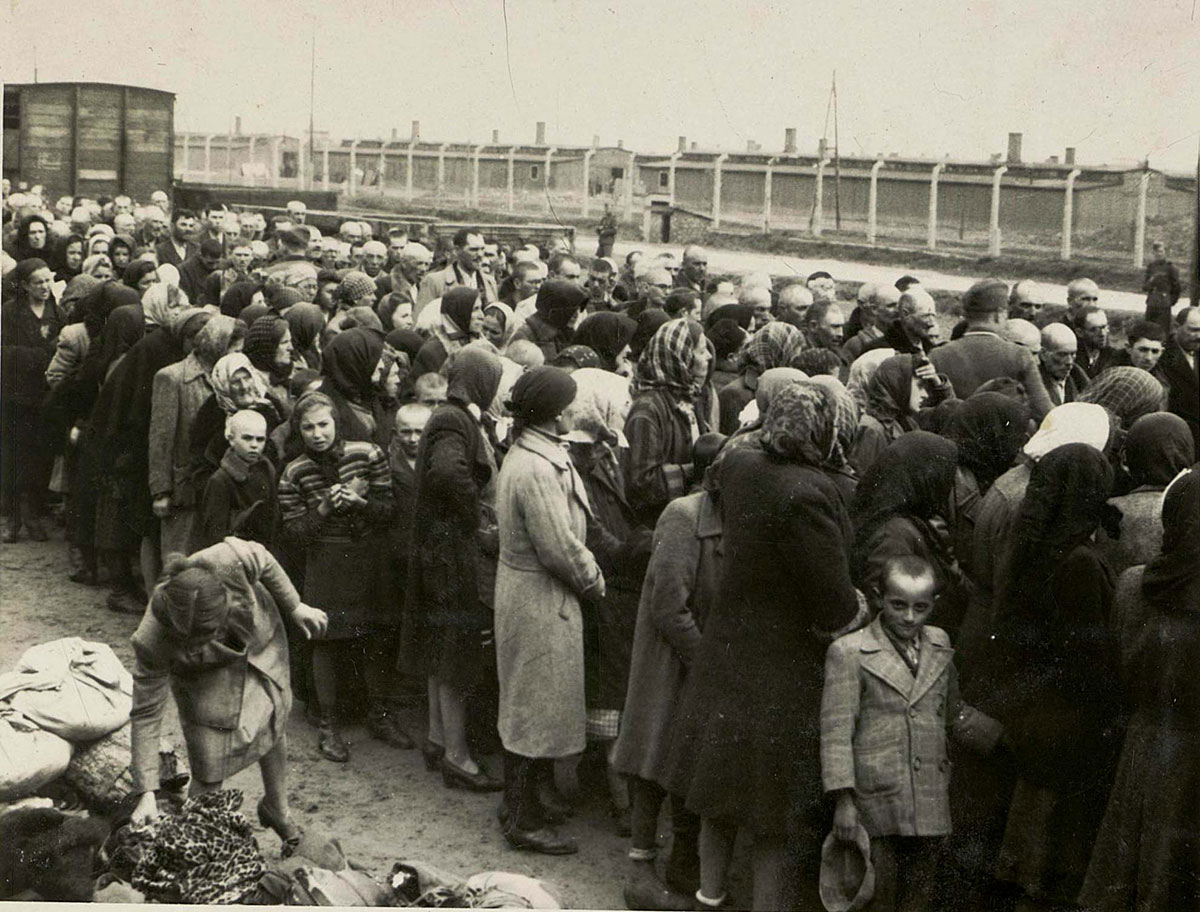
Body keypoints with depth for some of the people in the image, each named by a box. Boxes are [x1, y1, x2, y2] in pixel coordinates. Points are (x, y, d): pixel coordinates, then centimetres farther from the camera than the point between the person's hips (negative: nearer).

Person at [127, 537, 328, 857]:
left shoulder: (231, 562, -44)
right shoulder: (153, 643, -42)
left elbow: (264, 561, -19)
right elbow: (146, 715, -31)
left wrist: (295, 607, -5)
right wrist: (146, 793, -30)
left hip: (262, 642, 3)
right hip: (205, 676, -3)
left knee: (275, 725, 22)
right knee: (208, 772, -9)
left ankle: (277, 809, 50)